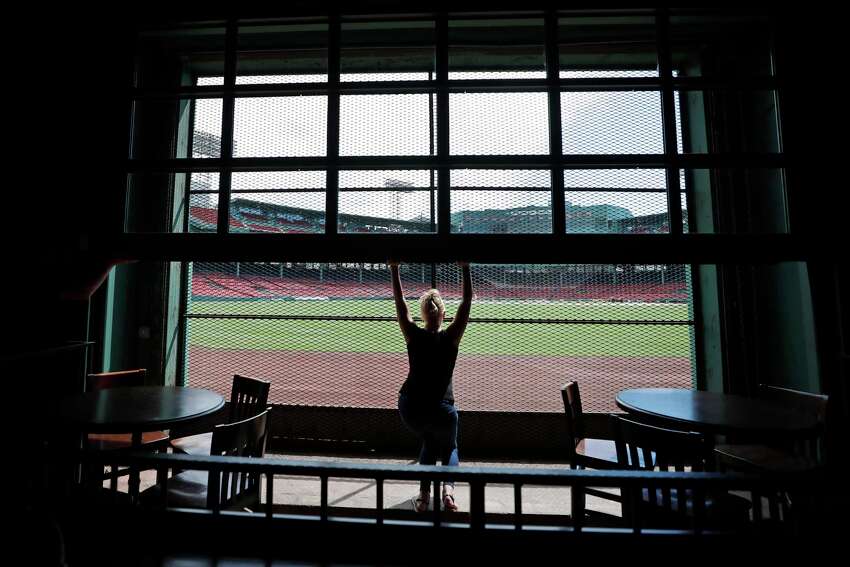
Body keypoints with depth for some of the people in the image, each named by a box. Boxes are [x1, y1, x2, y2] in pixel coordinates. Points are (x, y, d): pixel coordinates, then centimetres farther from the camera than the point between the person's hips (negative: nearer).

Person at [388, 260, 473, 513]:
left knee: (429, 443, 30)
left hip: (409, 407, 2)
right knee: (449, 448, 27)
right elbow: (466, 303, -8)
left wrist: (394, 269, 1)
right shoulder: (451, 337, -11)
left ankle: (424, 496, 16)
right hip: (441, 409, -2)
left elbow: (400, 303, -2)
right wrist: (465, 269, -8)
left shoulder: (414, 336, -8)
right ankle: (448, 489, 0)